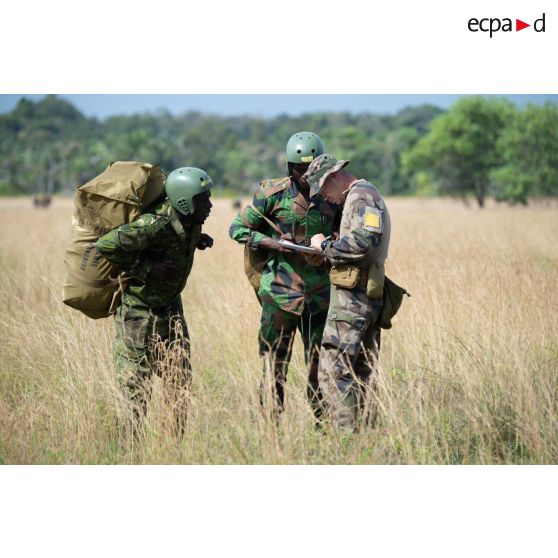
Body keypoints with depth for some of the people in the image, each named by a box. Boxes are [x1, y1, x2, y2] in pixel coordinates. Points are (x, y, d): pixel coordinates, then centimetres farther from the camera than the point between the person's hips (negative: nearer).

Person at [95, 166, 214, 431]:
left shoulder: (191, 222, -7)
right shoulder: (154, 225, -31)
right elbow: (105, 245, -31)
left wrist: (196, 240, -1)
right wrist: (146, 269, -27)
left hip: (169, 306, 8)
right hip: (138, 309, -8)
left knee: (181, 378, 10)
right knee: (136, 382, -2)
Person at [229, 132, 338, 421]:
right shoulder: (273, 194, -6)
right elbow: (237, 228, -1)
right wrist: (270, 243, -15)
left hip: (319, 296, 3)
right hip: (280, 294, -3)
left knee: (320, 367, 9)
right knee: (274, 367, 2)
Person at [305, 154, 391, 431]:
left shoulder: (361, 195, -9)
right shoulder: (366, 196, 23)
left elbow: (366, 240, -25)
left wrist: (326, 245, -13)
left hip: (352, 298, -10)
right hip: (370, 300, 10)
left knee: (333, 372, -12)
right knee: (363, 375, 11)